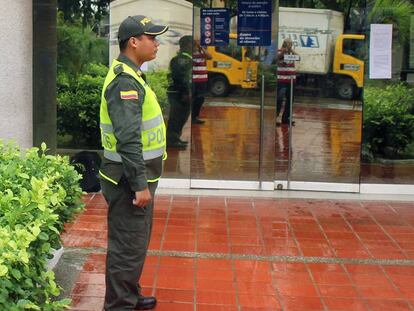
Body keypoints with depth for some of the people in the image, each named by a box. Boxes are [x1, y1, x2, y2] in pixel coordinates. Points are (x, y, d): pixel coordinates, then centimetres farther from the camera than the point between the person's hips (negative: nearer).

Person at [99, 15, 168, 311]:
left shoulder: (130, 75, 14)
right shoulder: (125, 81, -20)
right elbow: (128, 140, -26)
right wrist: (140, 185, -26)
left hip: (137, 176, 11)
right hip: (129, 181, -11)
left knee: (136, 242, 21)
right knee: (128, 247, -2)